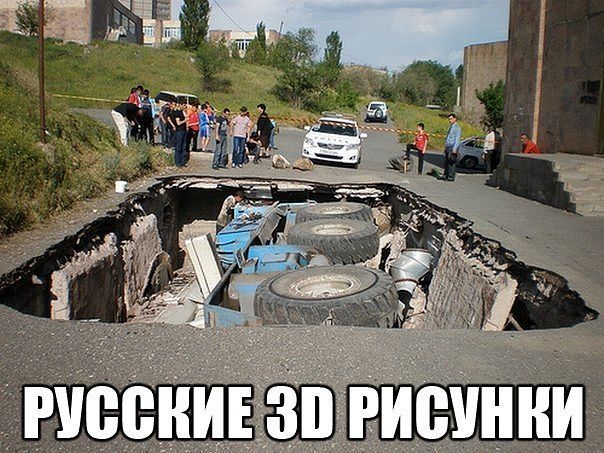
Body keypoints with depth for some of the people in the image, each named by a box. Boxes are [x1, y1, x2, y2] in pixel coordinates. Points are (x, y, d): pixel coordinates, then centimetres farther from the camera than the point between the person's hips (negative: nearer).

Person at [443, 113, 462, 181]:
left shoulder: (457, 127, -10)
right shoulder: (451, 127, 19)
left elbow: (457, 139, -16)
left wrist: (454, 149, -22)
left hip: (453, 147, -9)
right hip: (448, 147, 9)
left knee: (451, 163, -6)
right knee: (446, 162, 10)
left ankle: (451, 177, -2)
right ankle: (446, 175, 16)